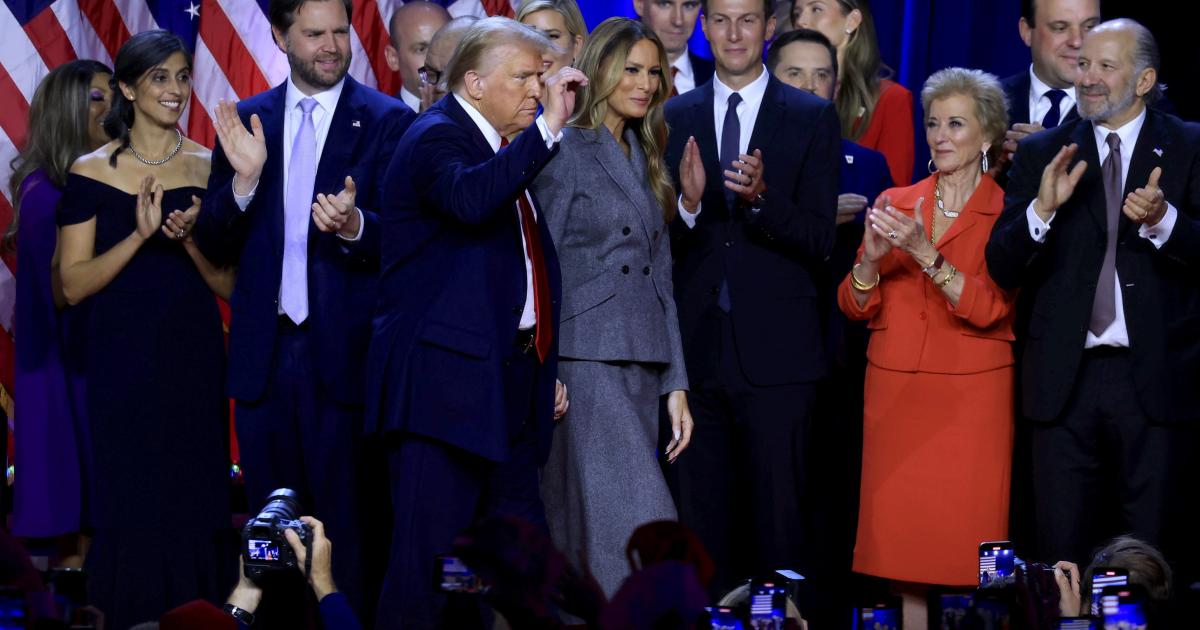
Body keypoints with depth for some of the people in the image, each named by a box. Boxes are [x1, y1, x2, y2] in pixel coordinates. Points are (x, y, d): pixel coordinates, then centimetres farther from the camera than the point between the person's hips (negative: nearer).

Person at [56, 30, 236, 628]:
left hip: (194, 359, 2)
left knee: (195, 501, 3)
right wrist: (140, 234, -18)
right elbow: (74, 284, -6)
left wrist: (190, 240, -14)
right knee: (131, 504, 0)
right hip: (122, 361, -2)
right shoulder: (91, 173, -1)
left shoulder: (210, 169, 4)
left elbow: (230, 285, 5)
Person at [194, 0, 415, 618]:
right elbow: (213, 239, 6)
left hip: (343, 352, -4)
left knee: (348, 522, -1)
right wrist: (243, 180, -13)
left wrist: (355, 226, -27)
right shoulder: (247, 121, 9)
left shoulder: (387, 121, -2)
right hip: (263, 353, 4)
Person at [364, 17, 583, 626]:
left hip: (510, 382, 9)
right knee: (430, 552, -9)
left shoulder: (508, 150, 19)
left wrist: (546, 367, 22)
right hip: (448, 381, -9)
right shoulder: (436, 137, -9)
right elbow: (470, 198, -34)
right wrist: (548, 126, -32)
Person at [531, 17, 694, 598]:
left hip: (641, 361, 7)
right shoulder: (566, 151, -4)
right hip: (586, 358, -7)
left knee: (581, 529, 6)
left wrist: (675, 382, 14)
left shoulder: (645, 161, 18)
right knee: (634, 519, -15)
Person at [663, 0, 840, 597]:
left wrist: (761, 197, -21)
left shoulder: (813, 118, 3)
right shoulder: (675, 118, 10)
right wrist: (687, 205, -15)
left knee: (778, 516, -3)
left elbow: (818, 240, -4)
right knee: (701, 519, 7)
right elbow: (661, 245, 6)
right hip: (697, 347, 3)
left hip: (775, 348, -2)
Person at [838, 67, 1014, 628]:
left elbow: (989, 308, -13)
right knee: (901, 527, 1)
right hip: (897, 391, 3)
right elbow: (856, 307, 6)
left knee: (966, 535, -5)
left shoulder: (1007, 214, -1)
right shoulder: (894, 203, 9)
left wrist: (925, 254, -23)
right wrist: (871, 260, -14)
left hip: (971, 394, -3)